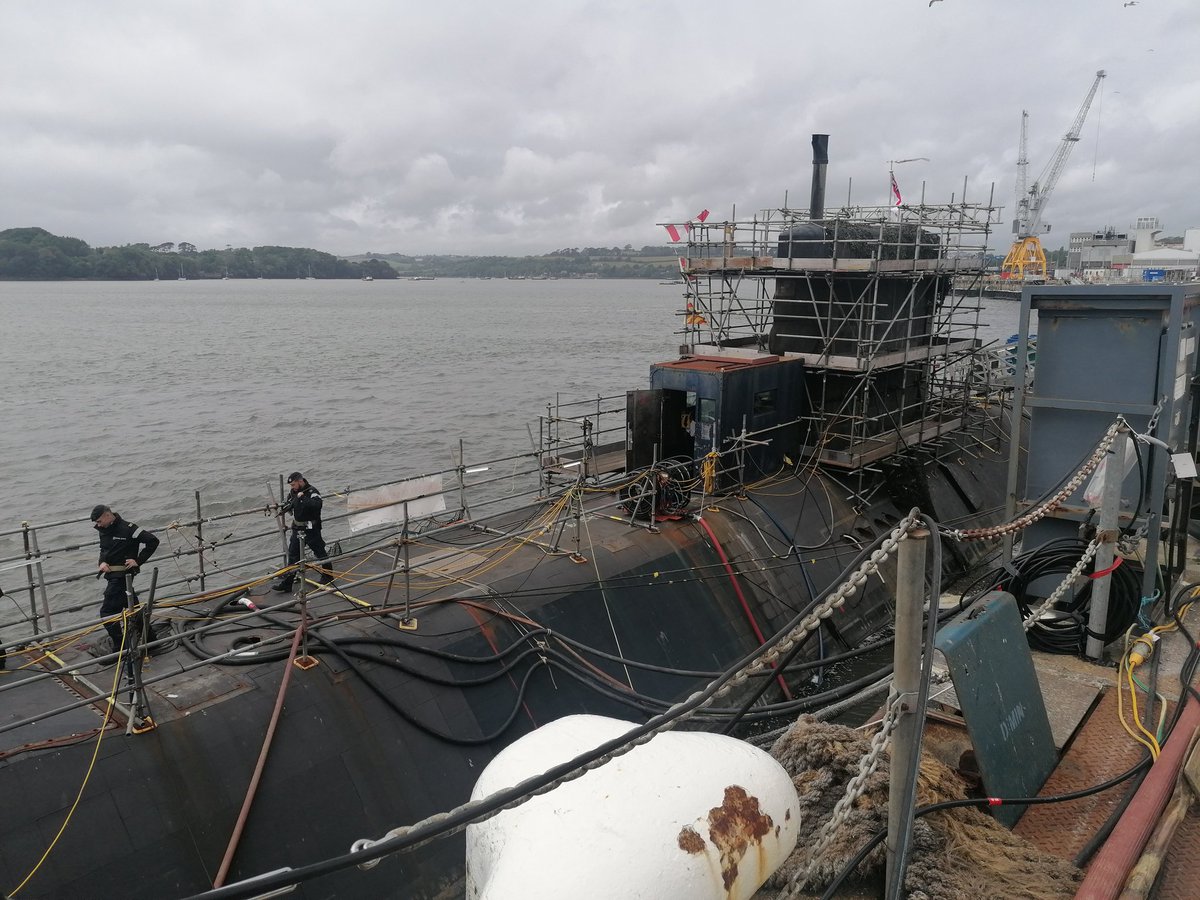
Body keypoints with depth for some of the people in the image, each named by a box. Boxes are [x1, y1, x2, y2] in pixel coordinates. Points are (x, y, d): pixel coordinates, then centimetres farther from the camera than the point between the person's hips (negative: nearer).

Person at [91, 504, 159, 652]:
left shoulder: (127, 528, -16)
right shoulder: (104, 530, 9)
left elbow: (153, 541, -16)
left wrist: (138, 561, -16)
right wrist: (102, 562, 1)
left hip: (123, 575, -9)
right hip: (112, 575, 9)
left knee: (107, 612, -12)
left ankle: (120, 648, -5)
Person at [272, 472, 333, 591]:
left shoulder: (312, 492, -16)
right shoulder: (293, 492, 6)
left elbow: (316, 505, -34)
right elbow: (289, 504, 20)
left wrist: (302, 498, -33)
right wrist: (283, 508, -1)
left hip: (311, 529, -7)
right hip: (297, 529, 7)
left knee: (320, 552, 6)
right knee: (293, 555, 6)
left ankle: (328, 576, 24)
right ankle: (286, 583, 9)